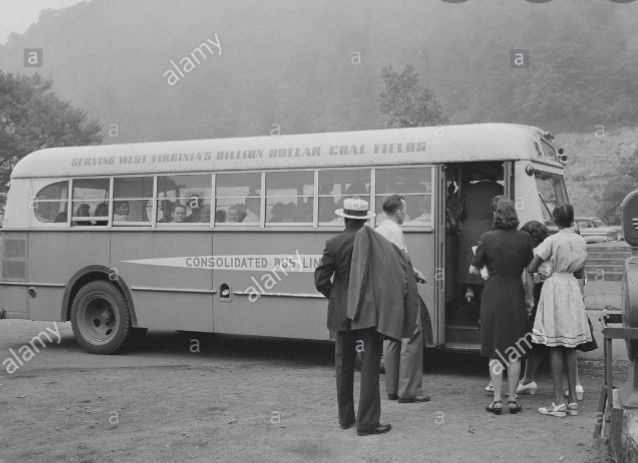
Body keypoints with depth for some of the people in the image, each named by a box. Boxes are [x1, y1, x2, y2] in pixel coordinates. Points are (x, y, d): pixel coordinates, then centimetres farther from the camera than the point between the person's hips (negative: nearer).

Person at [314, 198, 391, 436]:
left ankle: (345, 418, 23)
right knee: (370, 366, 2)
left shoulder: (334, 244, -5)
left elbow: (321, 280, -5)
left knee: (343, 366, 14)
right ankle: (367, 423, 1)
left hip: (342, 313, 2)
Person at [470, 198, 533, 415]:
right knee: (515, 351, 10)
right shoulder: (524, 238, -3)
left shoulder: (487, 238, -9)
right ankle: (512, 399, 12)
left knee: (495, 351, 5)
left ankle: (497, 400, 5)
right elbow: (529, 267, 7)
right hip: (516, 295, 2)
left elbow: (473, 270, -3)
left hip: (493, 295, -2)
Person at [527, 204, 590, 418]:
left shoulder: (552, 241, -11)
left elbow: (531, 269, -10)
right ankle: (573, 400, 12)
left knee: (555, 347, -2)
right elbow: (580, 272, 14)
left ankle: (559, 402, -2)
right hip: (573, 288, 5)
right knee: (571, 347, 10)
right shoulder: (581, 241, 6)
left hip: (554, 287, -5)